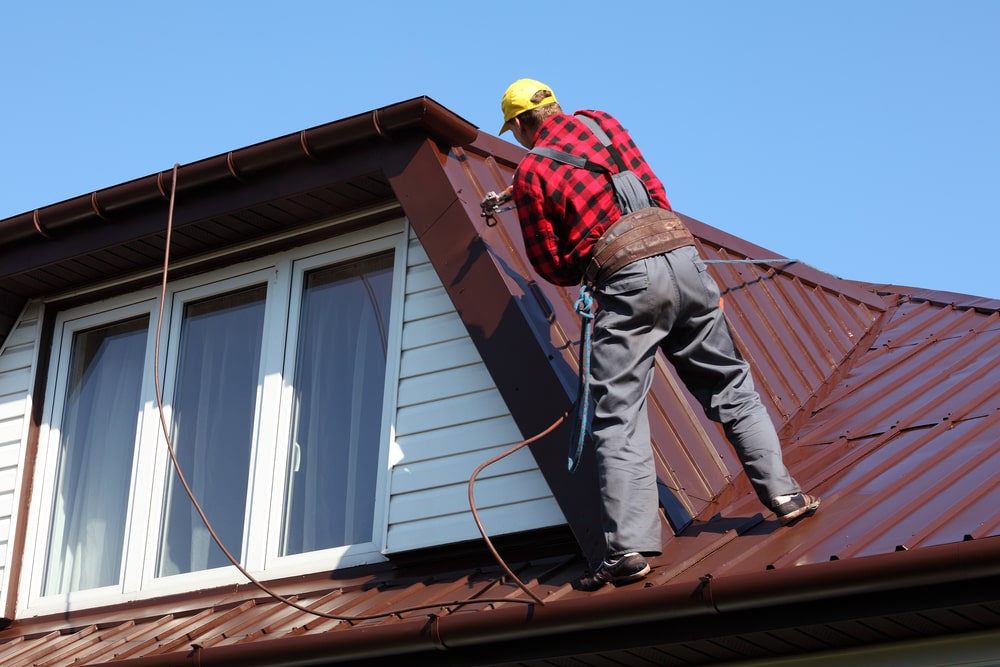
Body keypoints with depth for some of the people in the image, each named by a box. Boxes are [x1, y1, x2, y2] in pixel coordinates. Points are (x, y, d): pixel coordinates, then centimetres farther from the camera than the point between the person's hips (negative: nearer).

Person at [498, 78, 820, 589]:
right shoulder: (600, 122, 18)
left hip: (626, 279, -4)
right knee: (730, 387, 17)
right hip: (681, 253, 5)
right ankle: (782, 492, 13)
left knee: (618, 417, -3)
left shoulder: (529, 173, 5)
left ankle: (628, 547, -11)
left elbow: (551, 267, 8)